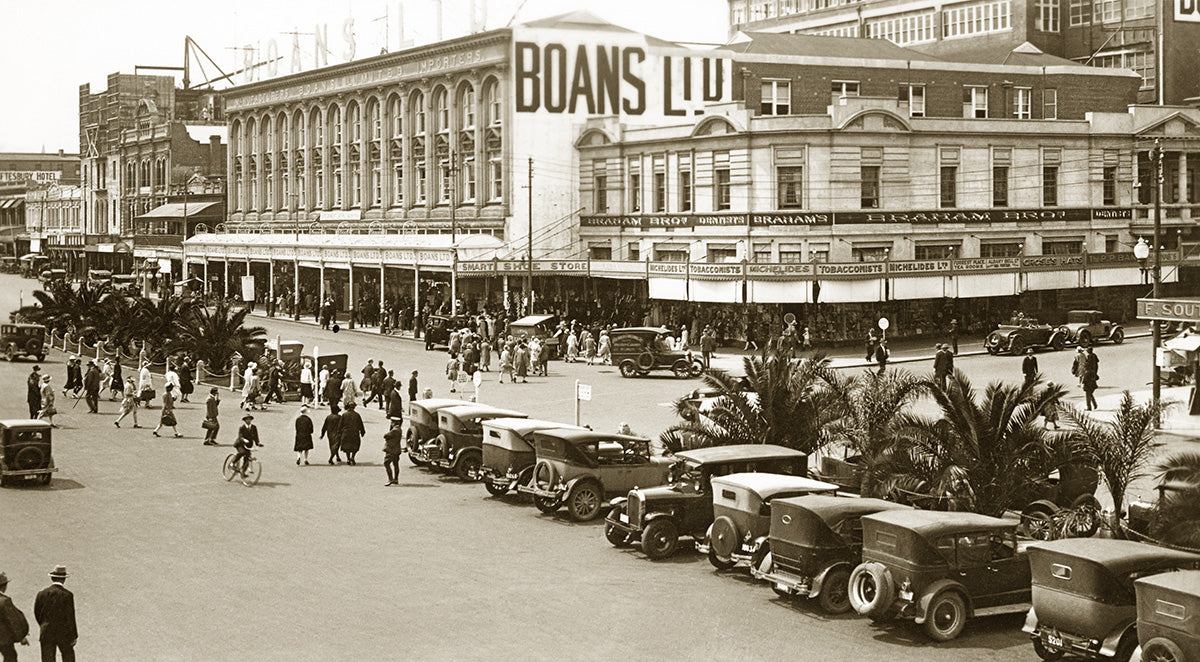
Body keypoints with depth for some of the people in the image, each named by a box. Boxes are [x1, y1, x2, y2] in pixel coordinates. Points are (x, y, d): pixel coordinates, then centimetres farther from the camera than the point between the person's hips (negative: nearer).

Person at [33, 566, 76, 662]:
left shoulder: (41, 593, -2)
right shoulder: (67, 595, -12)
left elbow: (36, 614, 7)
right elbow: (70, 618, -12)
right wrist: (74, 636, -4)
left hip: (46, 634, 2)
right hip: (63, 633, -2)